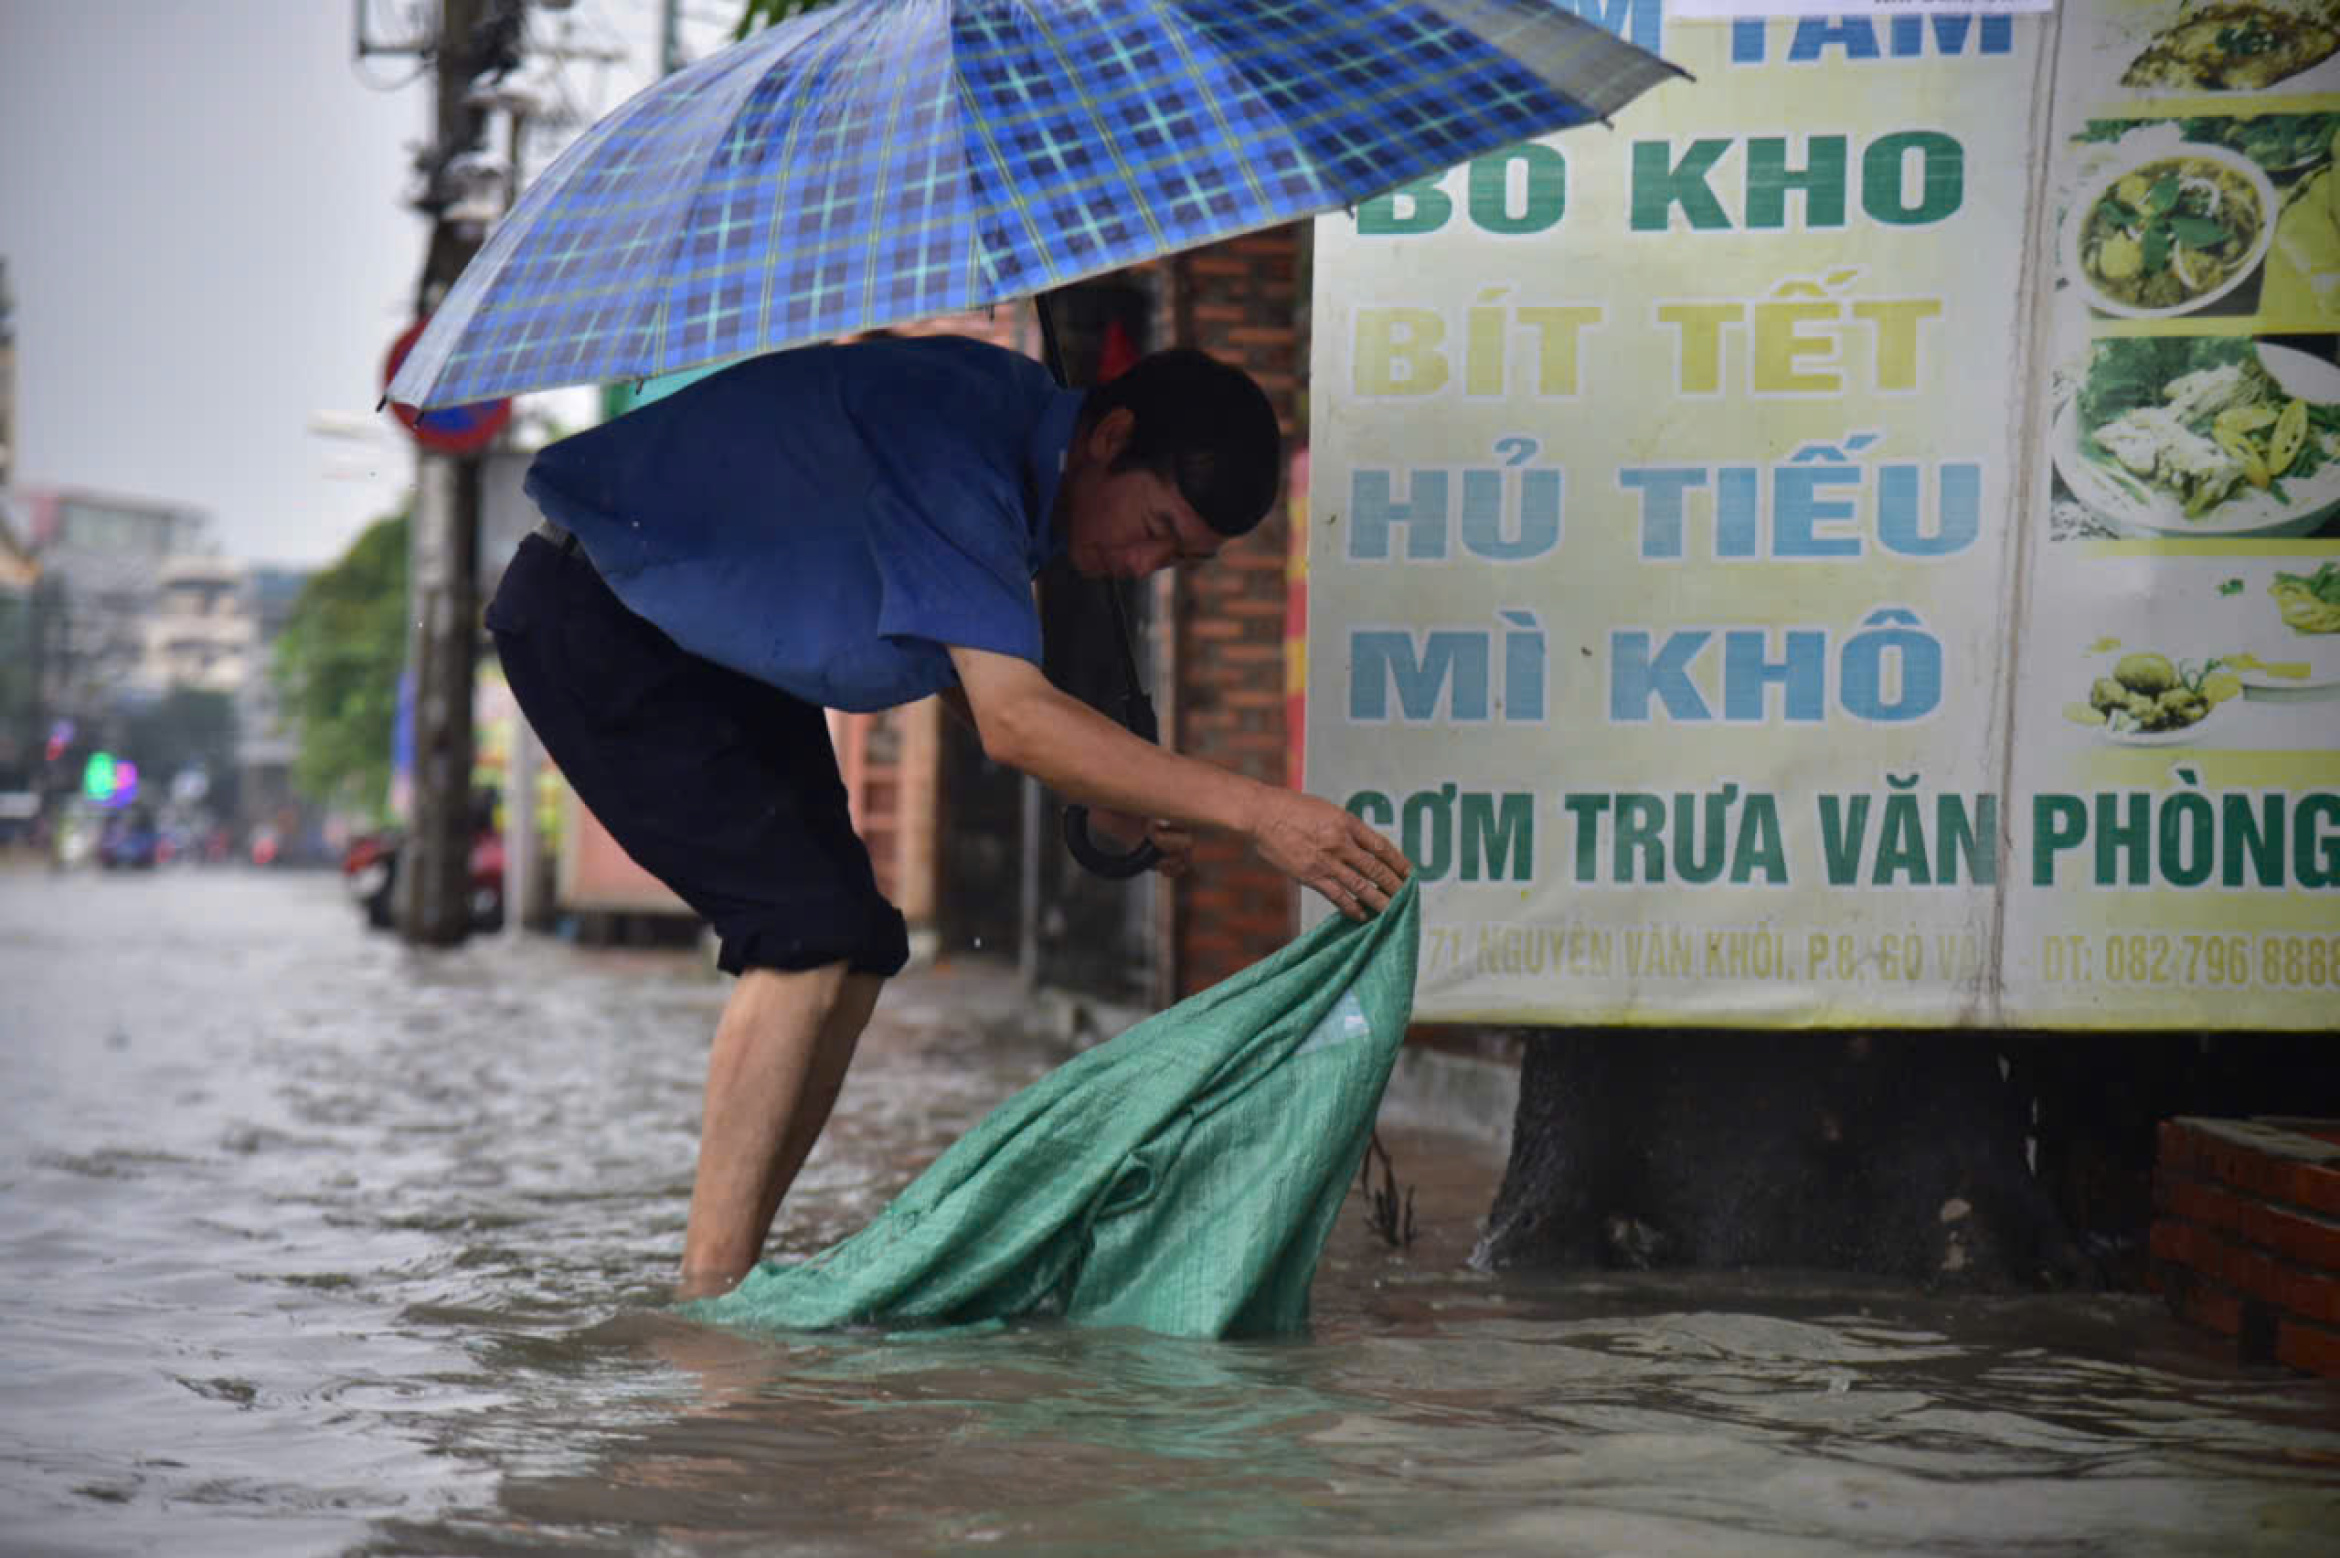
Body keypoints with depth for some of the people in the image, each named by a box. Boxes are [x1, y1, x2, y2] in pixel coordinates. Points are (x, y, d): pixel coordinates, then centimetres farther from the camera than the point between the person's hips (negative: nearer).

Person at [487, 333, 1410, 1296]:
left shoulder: (1018, 458, 0)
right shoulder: (957, 441, -30)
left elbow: (965, 668, 11)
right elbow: (1011, 722, -37)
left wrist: (1107, 800, -4)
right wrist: (1250, 810, -41)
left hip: (723, 646, 10)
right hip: (593, 628, -10)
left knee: (854, 945, 1)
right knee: (810, 928, -19)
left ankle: (728, 1277, 5)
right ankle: (709, 1287, -17)